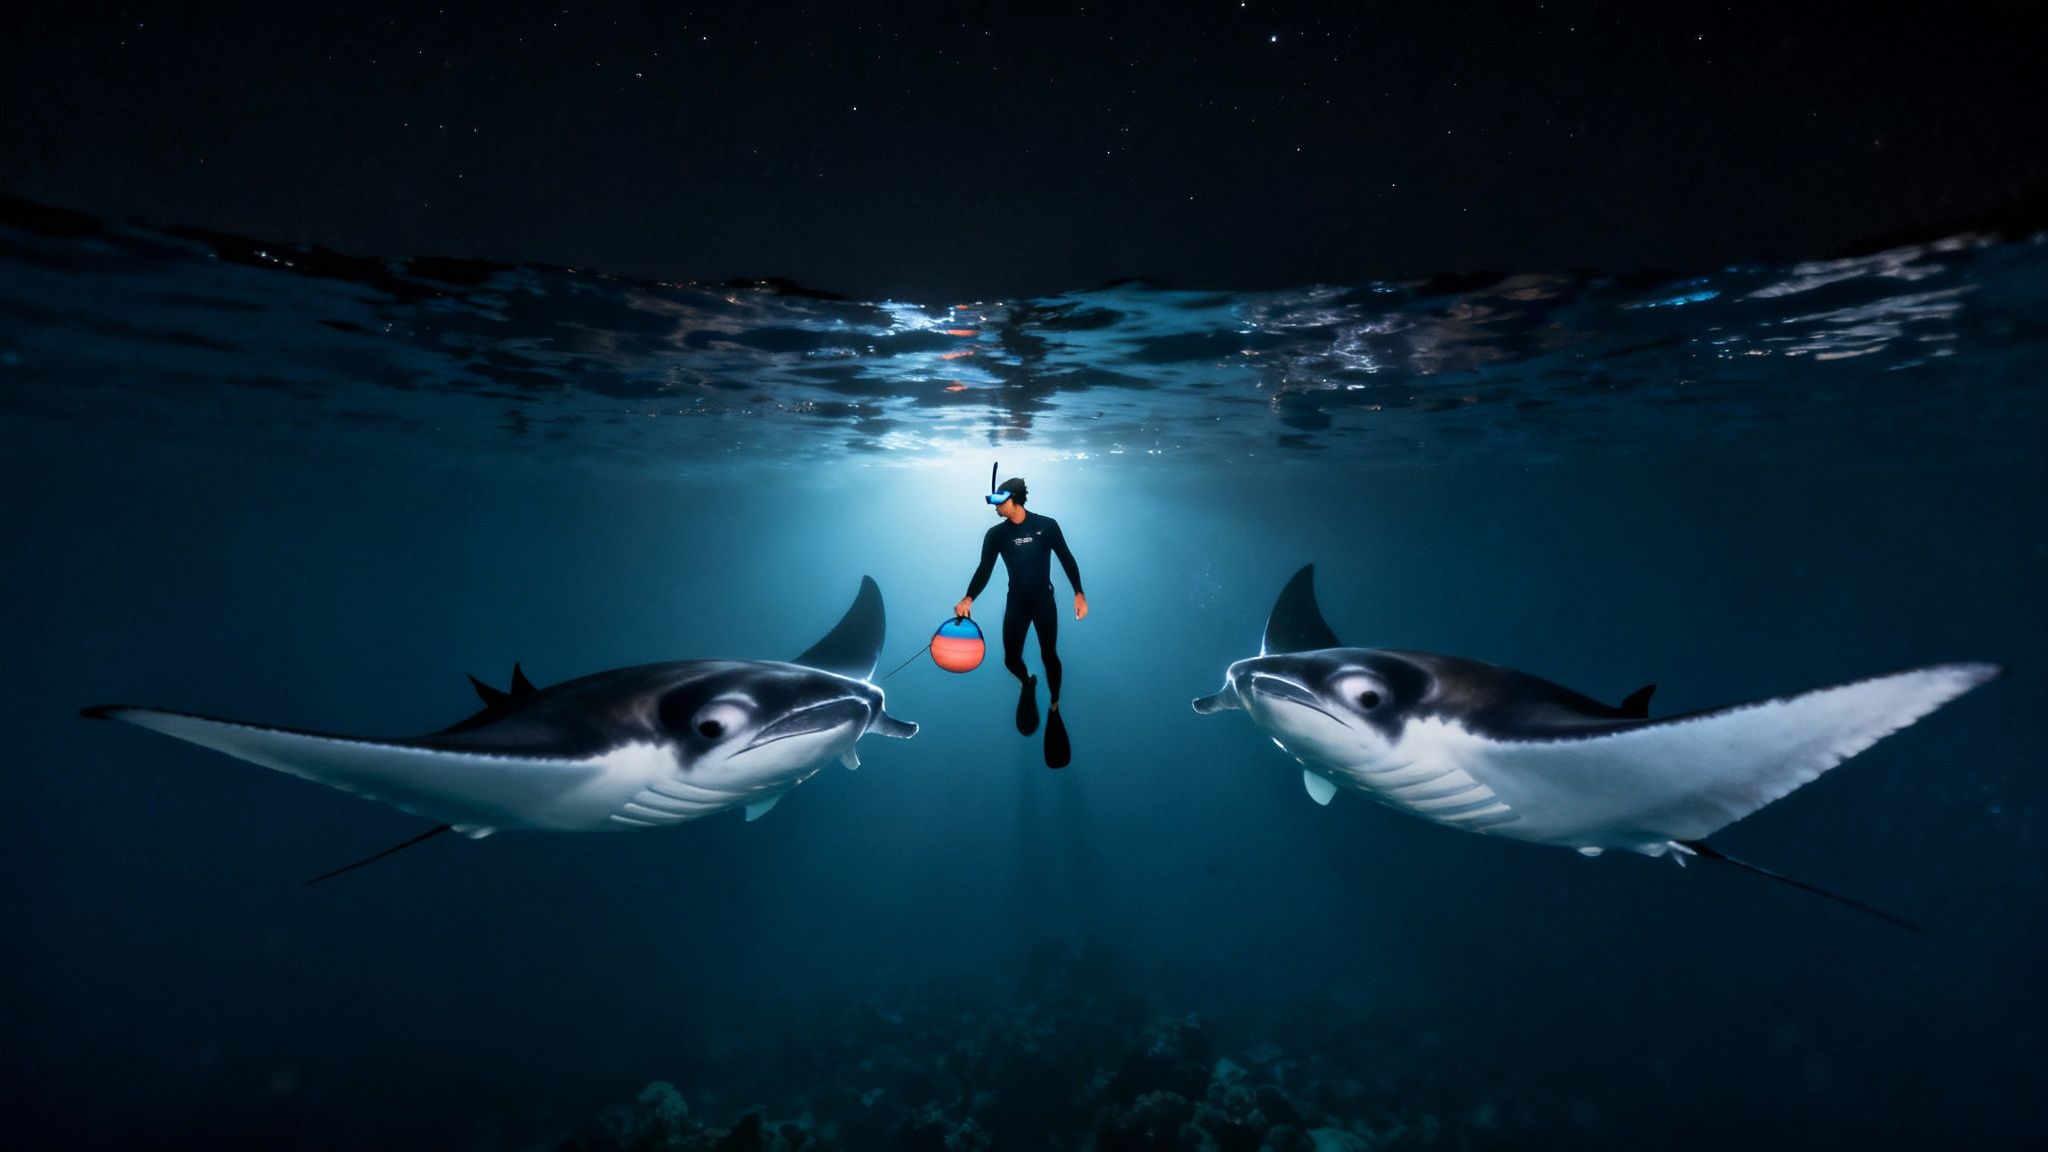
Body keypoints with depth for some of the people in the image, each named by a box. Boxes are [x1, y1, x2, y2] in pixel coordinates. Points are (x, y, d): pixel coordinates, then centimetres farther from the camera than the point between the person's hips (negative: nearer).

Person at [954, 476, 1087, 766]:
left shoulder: (1047, 526, -9)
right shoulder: (996, 534, -5)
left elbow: (1066, 559, -3)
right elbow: (984, 569, -5)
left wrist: (1079, 593, -10)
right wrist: (969, 598, -22)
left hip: (1044, 600, -2)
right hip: (1016, 602, 2)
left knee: (1049, 655, -6)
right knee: (1011, 659, 0)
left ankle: (1054, 709, 16)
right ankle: (1027, 684, 37)